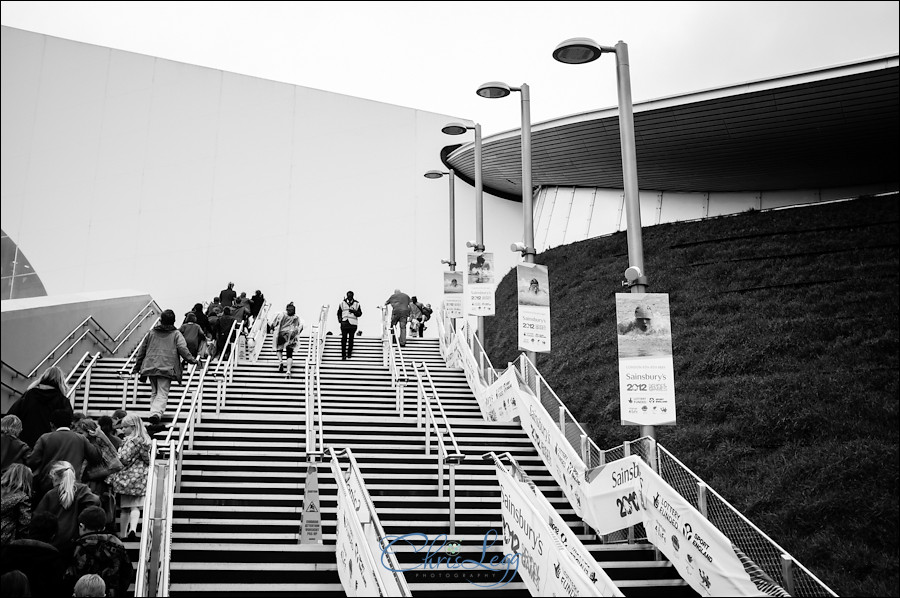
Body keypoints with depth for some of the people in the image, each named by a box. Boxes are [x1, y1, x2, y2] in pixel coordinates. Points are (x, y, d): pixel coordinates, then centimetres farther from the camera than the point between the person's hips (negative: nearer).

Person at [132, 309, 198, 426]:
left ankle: (154, 413, 18)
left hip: (150, 367, 4)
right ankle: (156, 413, -27)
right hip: (167, 368, -3)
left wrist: (137, 365, 25)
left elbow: (142, 349, 18)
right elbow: (183, 349, -7)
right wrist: (192, 360, 2)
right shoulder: (176, 334, 3)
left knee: (154, 392, 19)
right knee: (162, 394, -7)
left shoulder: (151, 333, 14)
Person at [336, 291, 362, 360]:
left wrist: (354, 311, -12)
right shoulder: (342, 303, 12)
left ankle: (349, 353, 11)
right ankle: (343, 354, -7)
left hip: (353, 323, 0)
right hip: (344, 323, 0)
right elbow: (339, 312, 18)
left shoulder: (356, 303, 8)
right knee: (344, 338, -8)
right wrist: (339, 318, 1)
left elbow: (360, 313, 6)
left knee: (351, 338, -1)